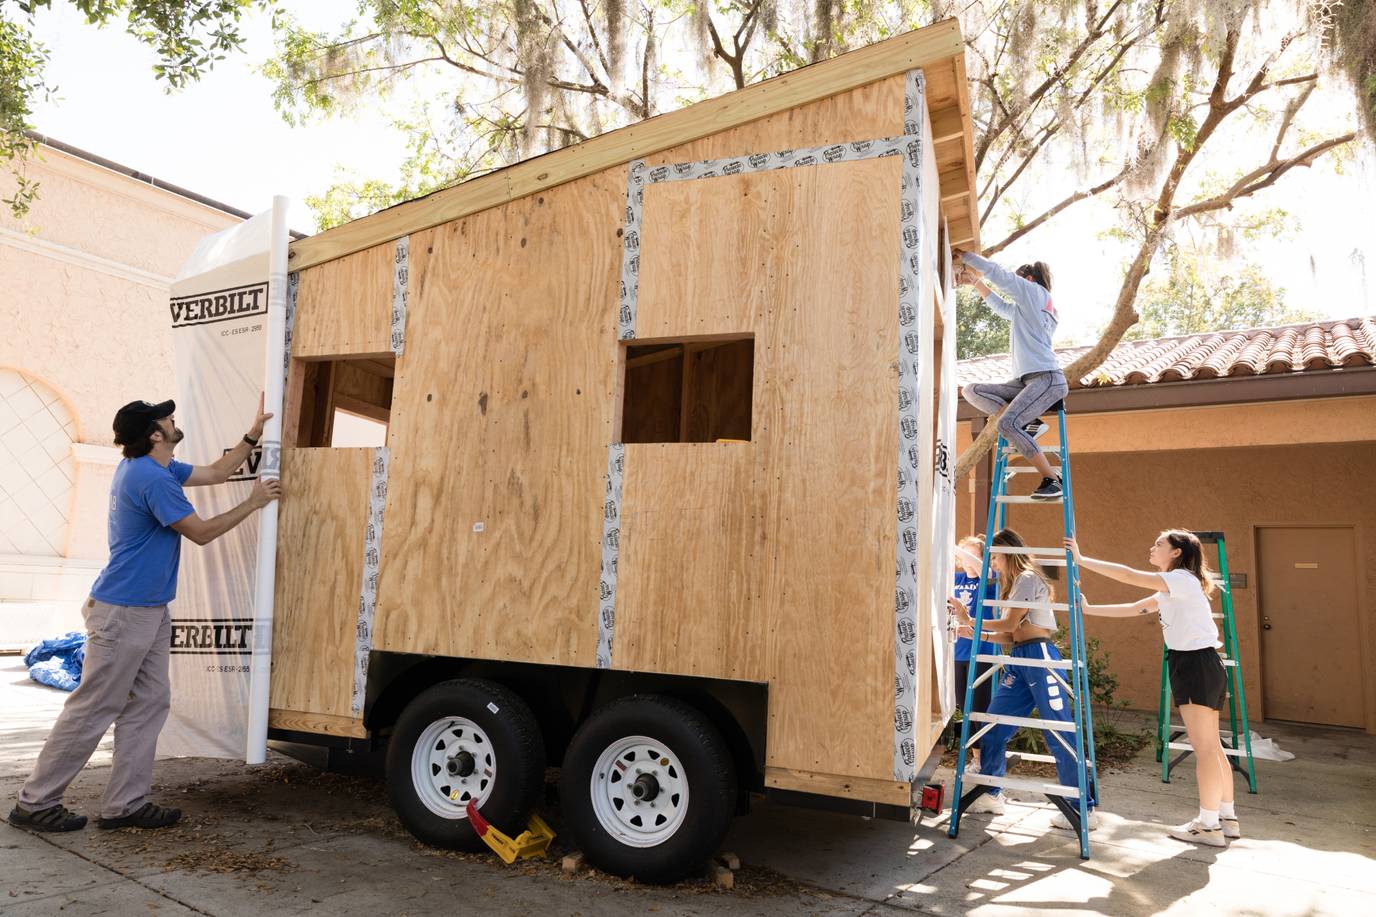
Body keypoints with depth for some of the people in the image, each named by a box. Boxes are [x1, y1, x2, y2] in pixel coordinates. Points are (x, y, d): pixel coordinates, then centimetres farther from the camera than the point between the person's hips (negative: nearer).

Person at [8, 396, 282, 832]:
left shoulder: (151, 468, 10)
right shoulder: (152, 478, -21)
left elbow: (216, 472, 20)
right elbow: (201, 532, -14)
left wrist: (254, 432, 16)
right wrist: (253, 503, -4)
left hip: (148, 611, 10)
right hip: (123, 612, -10)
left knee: (148, 705, 9)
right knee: (93, 710, 0)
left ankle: (126, 803, 14)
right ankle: (35, 803, 14)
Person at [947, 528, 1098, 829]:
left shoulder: (1028, 578, -5)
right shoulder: (1013, 584, 21)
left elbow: (1010, 624, -11)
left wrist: (970, 620, -3)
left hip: (1040, 657, -9)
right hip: (1018, 661, 9)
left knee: (1060, 735, -6)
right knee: (993, 727, 6)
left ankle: (1086, 809, 2)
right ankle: (991, 794, 17)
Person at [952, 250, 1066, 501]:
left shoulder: (1035, 291, 4)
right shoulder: (1024, 309, 27)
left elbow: (997, 273, -1)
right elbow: (999, 305, 43)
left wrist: (964, 255, 8)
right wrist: (975, 280, 40)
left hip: (1047, 379, -9)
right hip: (1026, 381, 10)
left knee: (1006, 424, -29)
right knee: (971, 391, 1)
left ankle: (1052, 479, -22)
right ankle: (1029, 423, -7)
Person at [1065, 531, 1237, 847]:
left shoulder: (1182, 579, -12)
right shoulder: (1170, 590, 18)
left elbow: (1129, 576, -21)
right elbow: (1133, 608, 17)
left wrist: (1082, 560, -19)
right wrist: (1089, 609, 12)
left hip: (1197, 664, -10)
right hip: (1193, 665, 10)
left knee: (1204, 748, -4)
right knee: (1211, 747, 14)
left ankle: (1209, 825, 3)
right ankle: (1227, 818, 23)